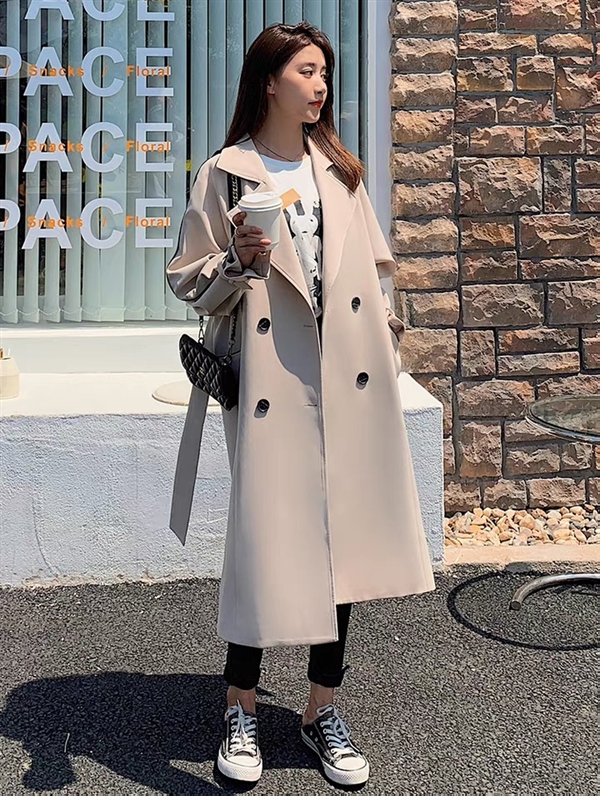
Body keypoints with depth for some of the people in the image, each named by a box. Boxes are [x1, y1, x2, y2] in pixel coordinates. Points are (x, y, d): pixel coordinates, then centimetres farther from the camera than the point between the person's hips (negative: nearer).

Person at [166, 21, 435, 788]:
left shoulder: (338, 168, 14)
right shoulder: (223, 173, 0)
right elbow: (187, 281, 1)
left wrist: (386, 325, 12)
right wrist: (236, 262, -17)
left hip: (349, 380, 4)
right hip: (270, 383, -4)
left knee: (344, 536, 7)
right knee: (264, 538, -2)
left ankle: (323, 709, 22)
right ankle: (241, 709, 18)